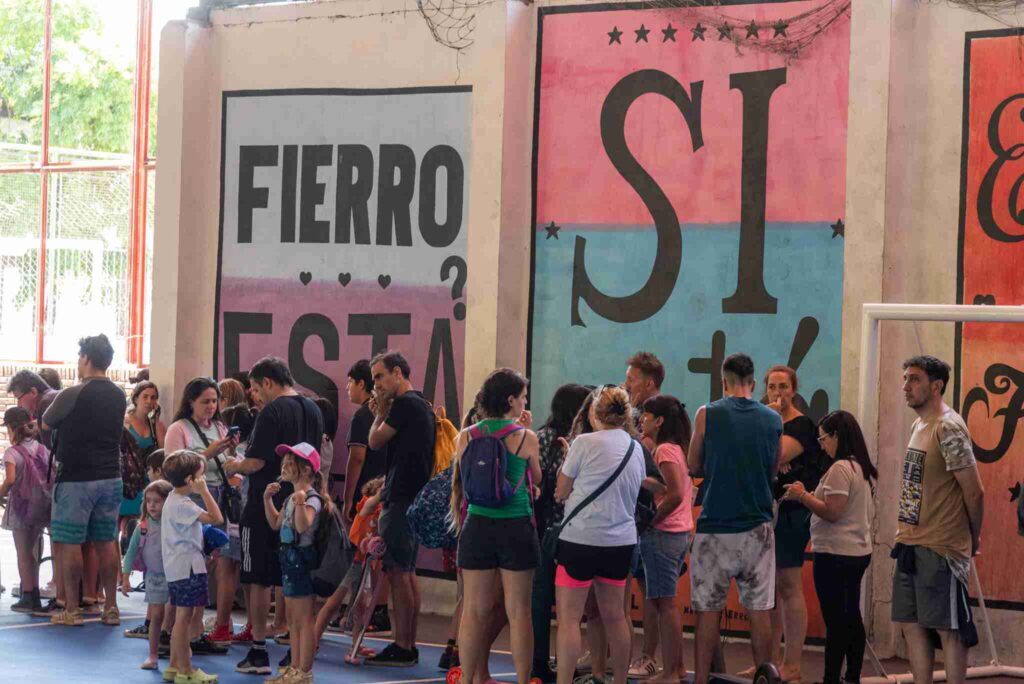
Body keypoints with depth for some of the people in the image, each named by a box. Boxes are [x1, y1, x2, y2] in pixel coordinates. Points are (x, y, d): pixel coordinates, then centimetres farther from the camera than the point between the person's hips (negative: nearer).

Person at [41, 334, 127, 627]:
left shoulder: (72, 395, -13)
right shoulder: (119, 396, 5)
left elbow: (46, 424, 1)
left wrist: (53, 403, 22)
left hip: (75, 479, -6)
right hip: (110, 477, 6)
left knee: (69, 543, 0)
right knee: (106, 542, 10)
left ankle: (72, 610, 1)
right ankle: (110, 607, 12)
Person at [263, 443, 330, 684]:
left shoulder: (311, 498, -16)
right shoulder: (291, 498, 13)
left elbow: (303, 526, -30)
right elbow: (275, 523, 22)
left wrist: (301, 502, -45)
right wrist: (267, 499, 13)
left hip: (302, 557, -10)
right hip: (289, 556, 10)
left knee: (304, 619, -4)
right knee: (293, 618, 15)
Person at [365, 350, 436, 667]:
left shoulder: (405, 404, -13)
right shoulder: (423, 406, 17)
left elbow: (375, 442, -7)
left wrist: (381, 413, 8)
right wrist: (383, 413, 14)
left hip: (401, 499, -10)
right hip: (417, 497, 10)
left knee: (398, 572, -8)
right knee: (408, 572, 13)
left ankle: (401, 648, -7)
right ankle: (409, 646, 16)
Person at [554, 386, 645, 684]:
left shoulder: (585, 443, -10)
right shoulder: (636, 449, 7)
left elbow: (561, 491, -3)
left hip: (582, 538, -6)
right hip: (621, 540, 6)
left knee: (569, 617, -3)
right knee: (614, 616, 14)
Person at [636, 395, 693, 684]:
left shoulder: (664, 450, -14)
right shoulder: (676, 448, 13)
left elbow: (675, 495, -23)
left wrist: (651, 520, -15)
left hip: (663, 534, -9)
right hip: (679, 532, 10)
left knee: (664, 603, -5)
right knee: (666, 602, 16)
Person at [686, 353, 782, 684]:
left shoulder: (708, 414, -4)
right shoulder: (773, 420, 4)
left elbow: (693, 467, 5)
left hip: (715, 527, -2)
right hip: (758, 527, 2)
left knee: (709, 609, 3)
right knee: (759, 610, 5)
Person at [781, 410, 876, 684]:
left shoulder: (840, 468, -16)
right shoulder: (863, 469, 12)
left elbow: (832, 513, -21)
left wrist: (802, 496, -11)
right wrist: (810, 496, 17)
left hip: (835, 554, -10)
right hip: (859, 551, 10)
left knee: (835, 620, -8)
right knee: (852, 616, 15)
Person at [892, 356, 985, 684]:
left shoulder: (949, 429, -15)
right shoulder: (919, 426, 13)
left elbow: (974, 493, -14)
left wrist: (973, 538, -3)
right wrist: (906, 535, 15)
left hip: (940, 547, -9)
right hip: (910, 545, 9)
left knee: (948, 629, -3)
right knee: (912, 625, 10)